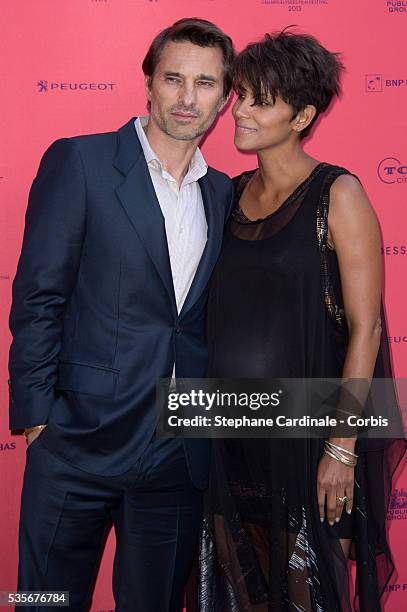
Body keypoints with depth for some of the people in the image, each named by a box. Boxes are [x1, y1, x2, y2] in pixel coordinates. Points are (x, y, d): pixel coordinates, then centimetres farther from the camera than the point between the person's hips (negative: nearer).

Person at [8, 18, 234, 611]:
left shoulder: (224, 195, 10)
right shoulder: (78, 162, -5)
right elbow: (37, 297, -8)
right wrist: (37, 415, -12)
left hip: (183, 454, 4)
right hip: (80, 444, -4)